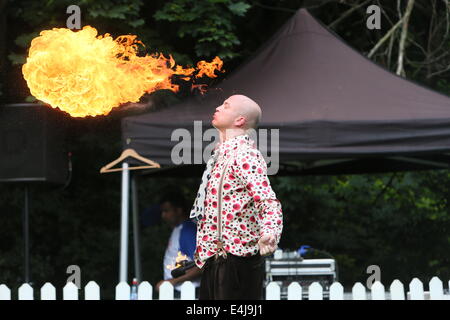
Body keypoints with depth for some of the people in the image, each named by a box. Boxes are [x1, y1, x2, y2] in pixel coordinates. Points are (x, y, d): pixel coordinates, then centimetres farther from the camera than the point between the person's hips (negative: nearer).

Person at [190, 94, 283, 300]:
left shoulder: (245, 155, -13)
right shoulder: (221, 154, 18)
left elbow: (268, 201, -24)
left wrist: (269, 234, -43)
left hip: (236, 258, -10)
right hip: (214, 259, 10)